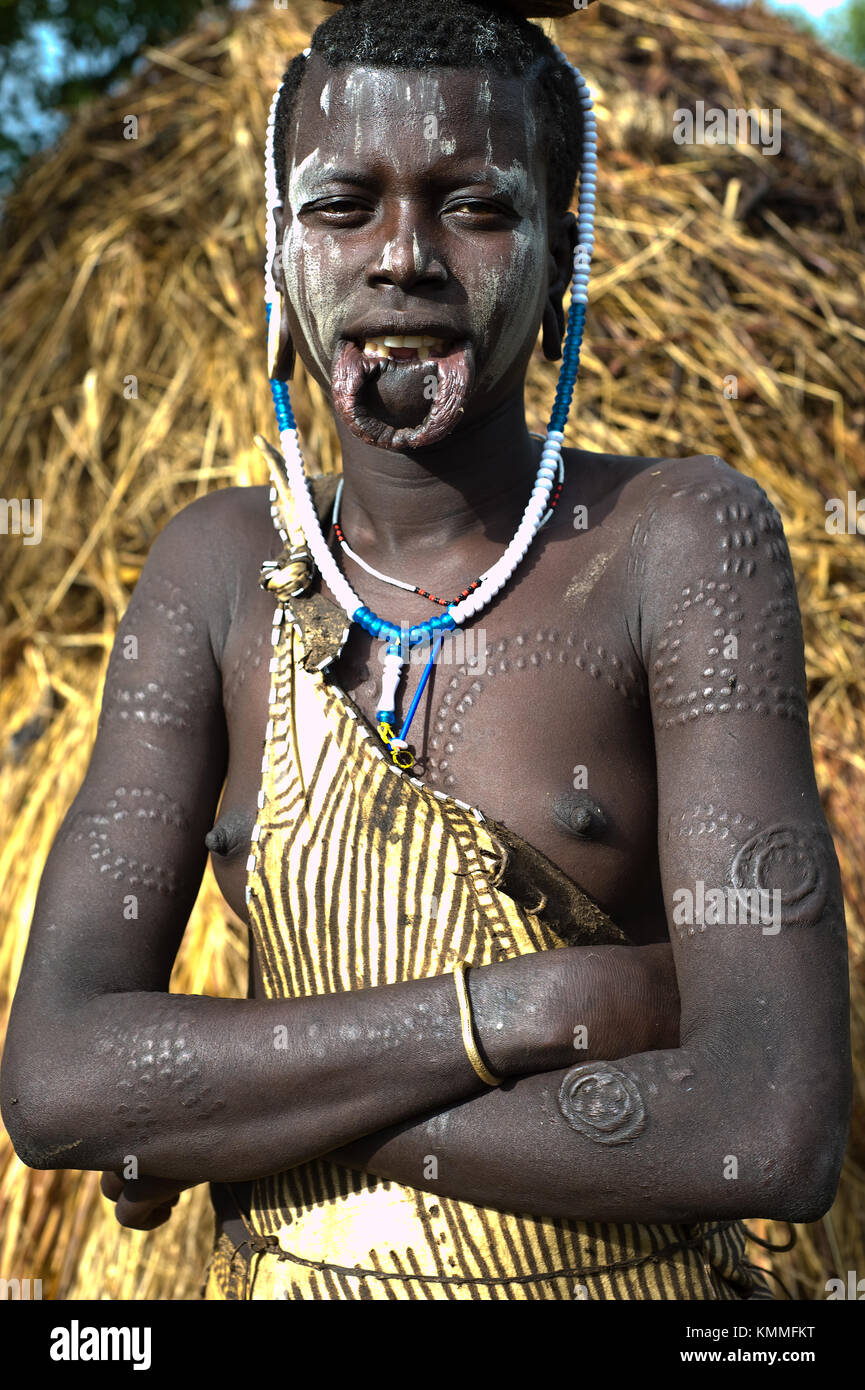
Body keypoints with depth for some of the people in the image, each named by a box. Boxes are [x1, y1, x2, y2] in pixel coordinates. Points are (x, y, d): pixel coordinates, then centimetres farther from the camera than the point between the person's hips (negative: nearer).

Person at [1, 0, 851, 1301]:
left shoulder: (688, 538, -15)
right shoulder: (216, 572, -5)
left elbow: (776, 1132, -25)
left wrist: (224, 1115, -18)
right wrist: (506, 1010, -24)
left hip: (626, 1272, -2)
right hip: (281, 1273, 3)